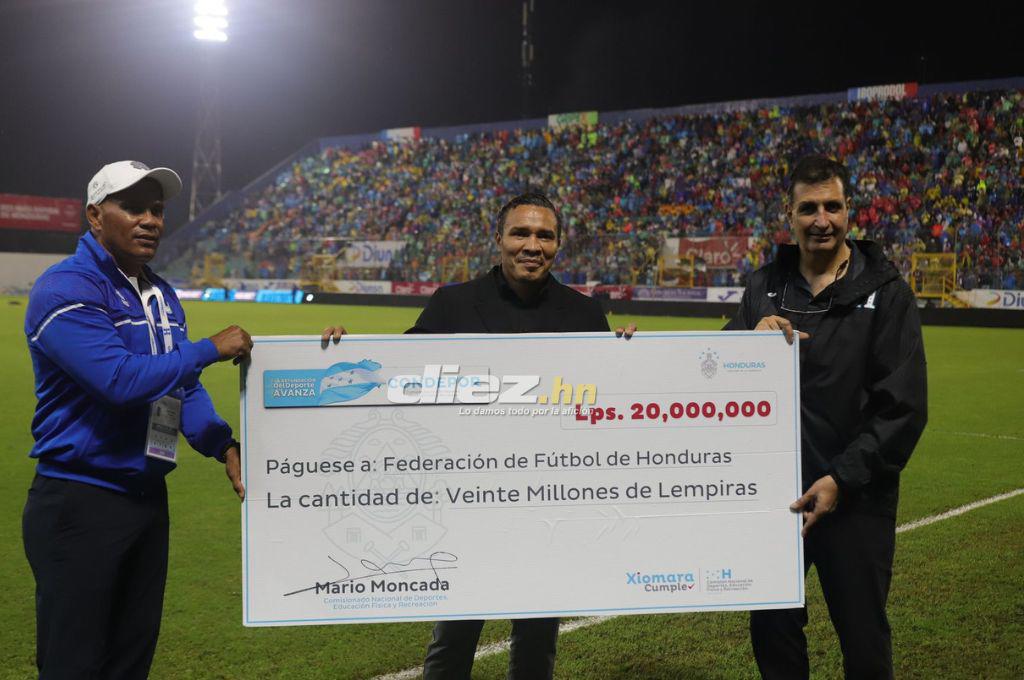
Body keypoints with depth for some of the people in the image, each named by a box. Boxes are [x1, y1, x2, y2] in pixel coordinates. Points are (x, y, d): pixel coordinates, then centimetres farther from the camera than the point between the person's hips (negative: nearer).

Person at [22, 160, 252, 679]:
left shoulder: (162, 296, 12)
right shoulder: (66, 290, -16)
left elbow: (182, 387, 14)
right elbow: (121, 379, -27)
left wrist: (223, 446, -3)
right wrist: (212, 349, -19)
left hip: (148, 497, 8)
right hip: (80, 504, -8)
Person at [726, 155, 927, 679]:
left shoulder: (884, 292, -5)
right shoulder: (764, 287, 6)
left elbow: (903, 406, -10)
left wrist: (843, 480, -16)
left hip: (856, 497, -3)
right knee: (770, 629, 13)